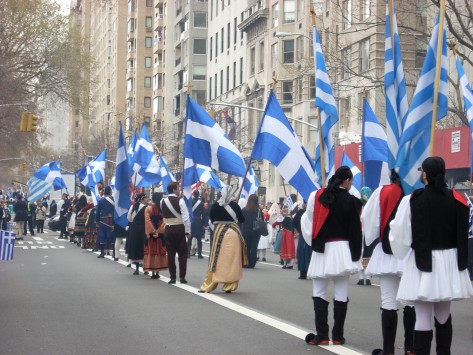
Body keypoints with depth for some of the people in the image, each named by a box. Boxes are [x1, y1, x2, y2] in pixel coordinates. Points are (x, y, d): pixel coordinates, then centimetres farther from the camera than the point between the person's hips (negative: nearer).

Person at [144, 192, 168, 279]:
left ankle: (153, 272, -1)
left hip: (151, 233, -1)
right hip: (161, 233, 1)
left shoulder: (148, 208, -5)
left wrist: (154, 231, -13)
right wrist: (158, 231, -9)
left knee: (151, 251, 5)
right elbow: (164, 221, -9)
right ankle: (157, 272, 10)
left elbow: (148, 221, -13)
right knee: (159, 251, 10)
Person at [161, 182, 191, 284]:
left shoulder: (163, 202, 4)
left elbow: (164, 216, 8)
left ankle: (172, 277, 6)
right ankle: (182, 277, 3)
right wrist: (188, 231, -7)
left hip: (168, 229, 3)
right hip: (179, 228, -3)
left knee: (170, 253, 6)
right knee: (182, 253, 5)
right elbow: (185, 217, -13)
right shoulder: (180, 201, -10)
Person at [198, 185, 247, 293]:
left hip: (218, 233, 1)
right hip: (233, 233, -1)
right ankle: (229, 286, 7)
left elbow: (212, 220, 8)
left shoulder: (215, 206, -1)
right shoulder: (234, 205, -5)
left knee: (217, 260, 7)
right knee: (231, 260, 5)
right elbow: (242, 220, 1)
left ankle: (208, 285, 8)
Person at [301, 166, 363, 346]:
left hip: (321, 250, 1)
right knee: (341, 295, 4)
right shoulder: (352, 201, -3)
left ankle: (322, 335, -1)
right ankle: (338, 335, 6)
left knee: (319, 293, 6)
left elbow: (308, 221, 0)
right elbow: (355, 230, -3)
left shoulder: (317, 196, 0)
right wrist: (355, 255, 3)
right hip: (343, 250, -1)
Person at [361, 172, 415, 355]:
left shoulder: (382, 193, -5)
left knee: (389, 303, 1)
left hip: (387, 252, -1)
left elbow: (369, 219, -4)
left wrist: (372, 239, 11)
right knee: (411, 302, 9)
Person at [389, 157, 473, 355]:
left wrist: (402, 255, 11)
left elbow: (400, 235, -7)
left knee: (423, 317, -2)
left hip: (422, 263, -4)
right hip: (449, 263, 4)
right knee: (444, 315, 18)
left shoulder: (412, 200, -11)